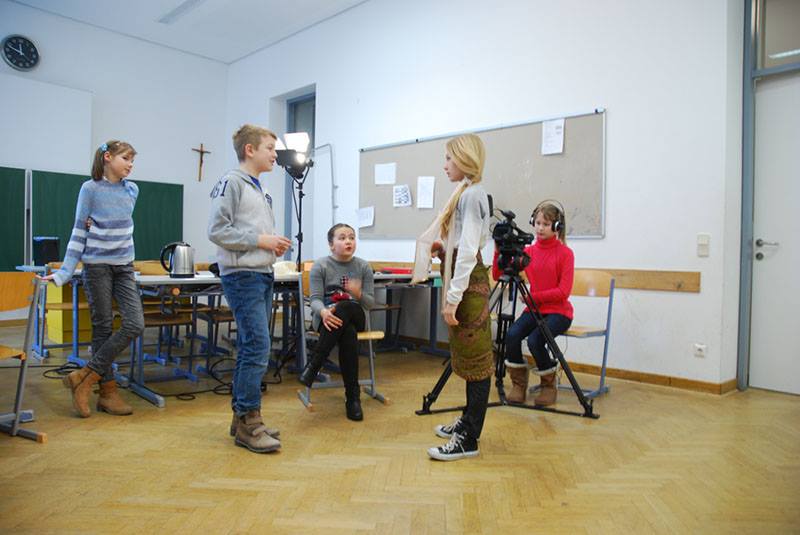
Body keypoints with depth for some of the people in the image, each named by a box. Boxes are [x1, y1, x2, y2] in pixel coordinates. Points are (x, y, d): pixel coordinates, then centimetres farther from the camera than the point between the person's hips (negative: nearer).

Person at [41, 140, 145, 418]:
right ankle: (108, 390, 13)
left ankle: (86, 376, 6)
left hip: (124, 267, 4)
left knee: (135, 324, -7)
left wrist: (98, 226, -5)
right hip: (97, 267, -4)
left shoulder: (132, 190, 6)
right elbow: (79, 233, -3)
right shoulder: (90, 189, -4)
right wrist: (63, 273, -10)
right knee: (103, 328, 2)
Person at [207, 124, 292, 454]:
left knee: (250, 348, 11)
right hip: (242, 276, -9)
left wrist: (274, 245, 7)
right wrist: (259, 240, -15)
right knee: (257, 347, -12)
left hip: (263, 275, 9)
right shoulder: (232, 183, -7)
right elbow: (217, 230, -15)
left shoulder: (261, 190, 20)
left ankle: (243, 417, 20)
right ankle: (248, 423, -2)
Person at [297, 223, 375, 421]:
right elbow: (315, 299, -8)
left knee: (344, 307, -37)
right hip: (327, 318, -1)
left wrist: (358, 294, -21)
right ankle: (352, 396, -29)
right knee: (348, 334, -37)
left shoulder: (363, 267, 4)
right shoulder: (320, 266, -1)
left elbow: (370, 303, 3)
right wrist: (323, 312, -33)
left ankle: (313, 365, -32)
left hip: (355, 316, 1)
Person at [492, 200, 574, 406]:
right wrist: (499, 251, -12)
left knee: (534, 340, -29)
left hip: (558, 311, -4)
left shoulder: (565, 253, -5)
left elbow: (563, 291, -13)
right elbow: (497, 275, 0)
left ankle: (549, 386, 0)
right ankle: (518, 385, -4)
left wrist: (533, 296, -16)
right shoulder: (528, 251, 7)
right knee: (512, 334, -25)